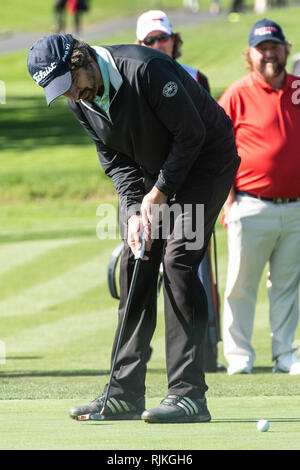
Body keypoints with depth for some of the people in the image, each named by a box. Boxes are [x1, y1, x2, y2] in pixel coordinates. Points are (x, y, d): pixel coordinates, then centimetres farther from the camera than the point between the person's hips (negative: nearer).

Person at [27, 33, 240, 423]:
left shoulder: (146, 69, -30)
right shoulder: (81, 101, -5)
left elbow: (191, 134, -24)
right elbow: (117, 161, 2)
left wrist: (157, 195, -18)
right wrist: (134, 211, -14)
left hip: (205, 160, -8)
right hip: (156, 175, 8)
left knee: (177, 259, -19)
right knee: (135, 265, 1)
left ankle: (189, 394, -19)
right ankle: (125, 393, 5)